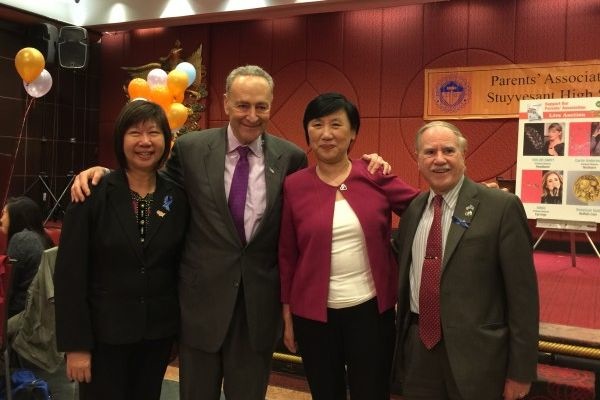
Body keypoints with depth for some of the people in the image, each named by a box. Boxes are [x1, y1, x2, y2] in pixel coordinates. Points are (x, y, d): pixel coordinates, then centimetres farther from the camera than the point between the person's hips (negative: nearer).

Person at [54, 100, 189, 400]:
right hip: (103, 332, -3)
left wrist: (181, 329, 6)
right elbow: (69, 273, -10)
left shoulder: (177, 198, 0)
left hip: (158, 332, 3)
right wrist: (75, 344, -12)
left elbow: (180, 266, 6)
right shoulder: (92, 194, -10)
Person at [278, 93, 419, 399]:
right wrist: (287, 313, 5)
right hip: (313, 313, 1)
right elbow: (287, 255, 2)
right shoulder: (294, 185, -2)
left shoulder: (377, 177, -3)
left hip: (371, 308, 0)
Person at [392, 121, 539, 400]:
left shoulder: (501, 206, -10)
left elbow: (522, 293, -10)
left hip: (475, 352, -4)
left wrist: (521, 370, -9)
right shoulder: (412, 208, 7)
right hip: (417, 347, 5)